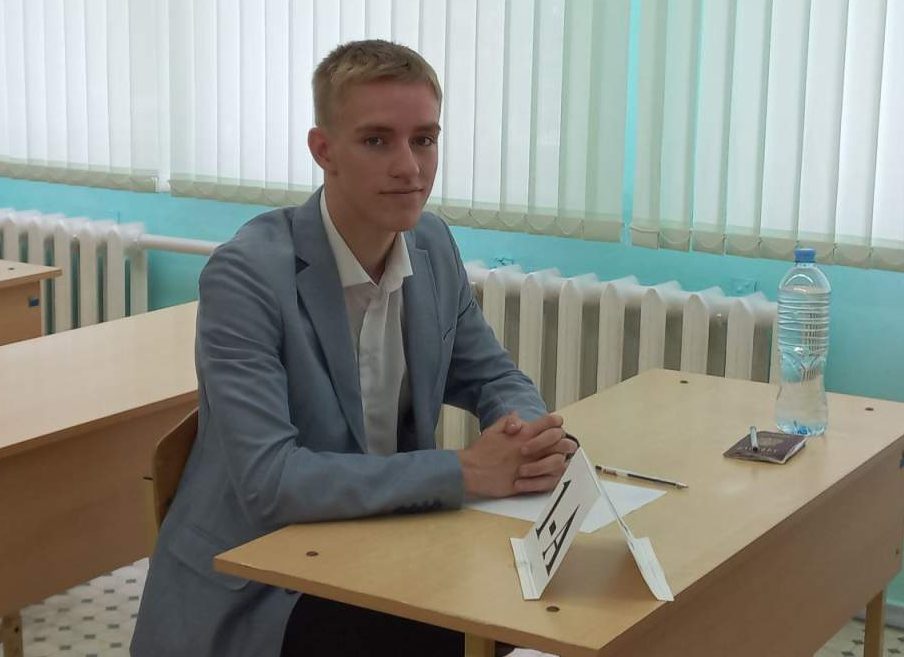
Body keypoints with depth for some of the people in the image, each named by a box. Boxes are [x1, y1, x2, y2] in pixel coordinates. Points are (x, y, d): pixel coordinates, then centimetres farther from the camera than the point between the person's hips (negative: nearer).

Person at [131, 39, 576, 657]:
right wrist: (464, 470, -30)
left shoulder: (433, 245, 0)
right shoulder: (247, 274, -21)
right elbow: (268, 480, -28)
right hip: (251, 587, -6)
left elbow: (493, 378, 10)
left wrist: (535, 434, -14)